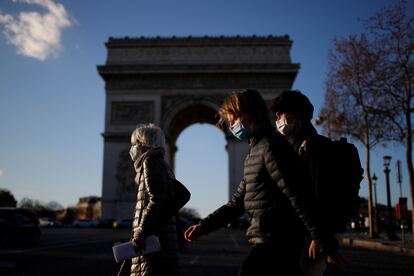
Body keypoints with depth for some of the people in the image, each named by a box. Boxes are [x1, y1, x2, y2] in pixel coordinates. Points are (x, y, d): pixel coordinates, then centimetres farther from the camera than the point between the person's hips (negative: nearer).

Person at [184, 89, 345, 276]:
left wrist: (325, 244, -18)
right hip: (270, 242, 9)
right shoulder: (255, 152, 17)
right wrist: (204, 226, 12)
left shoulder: (270, 146, -12)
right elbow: (238, 202, 19)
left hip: (275, 244, -9)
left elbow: (298, 199, -17)